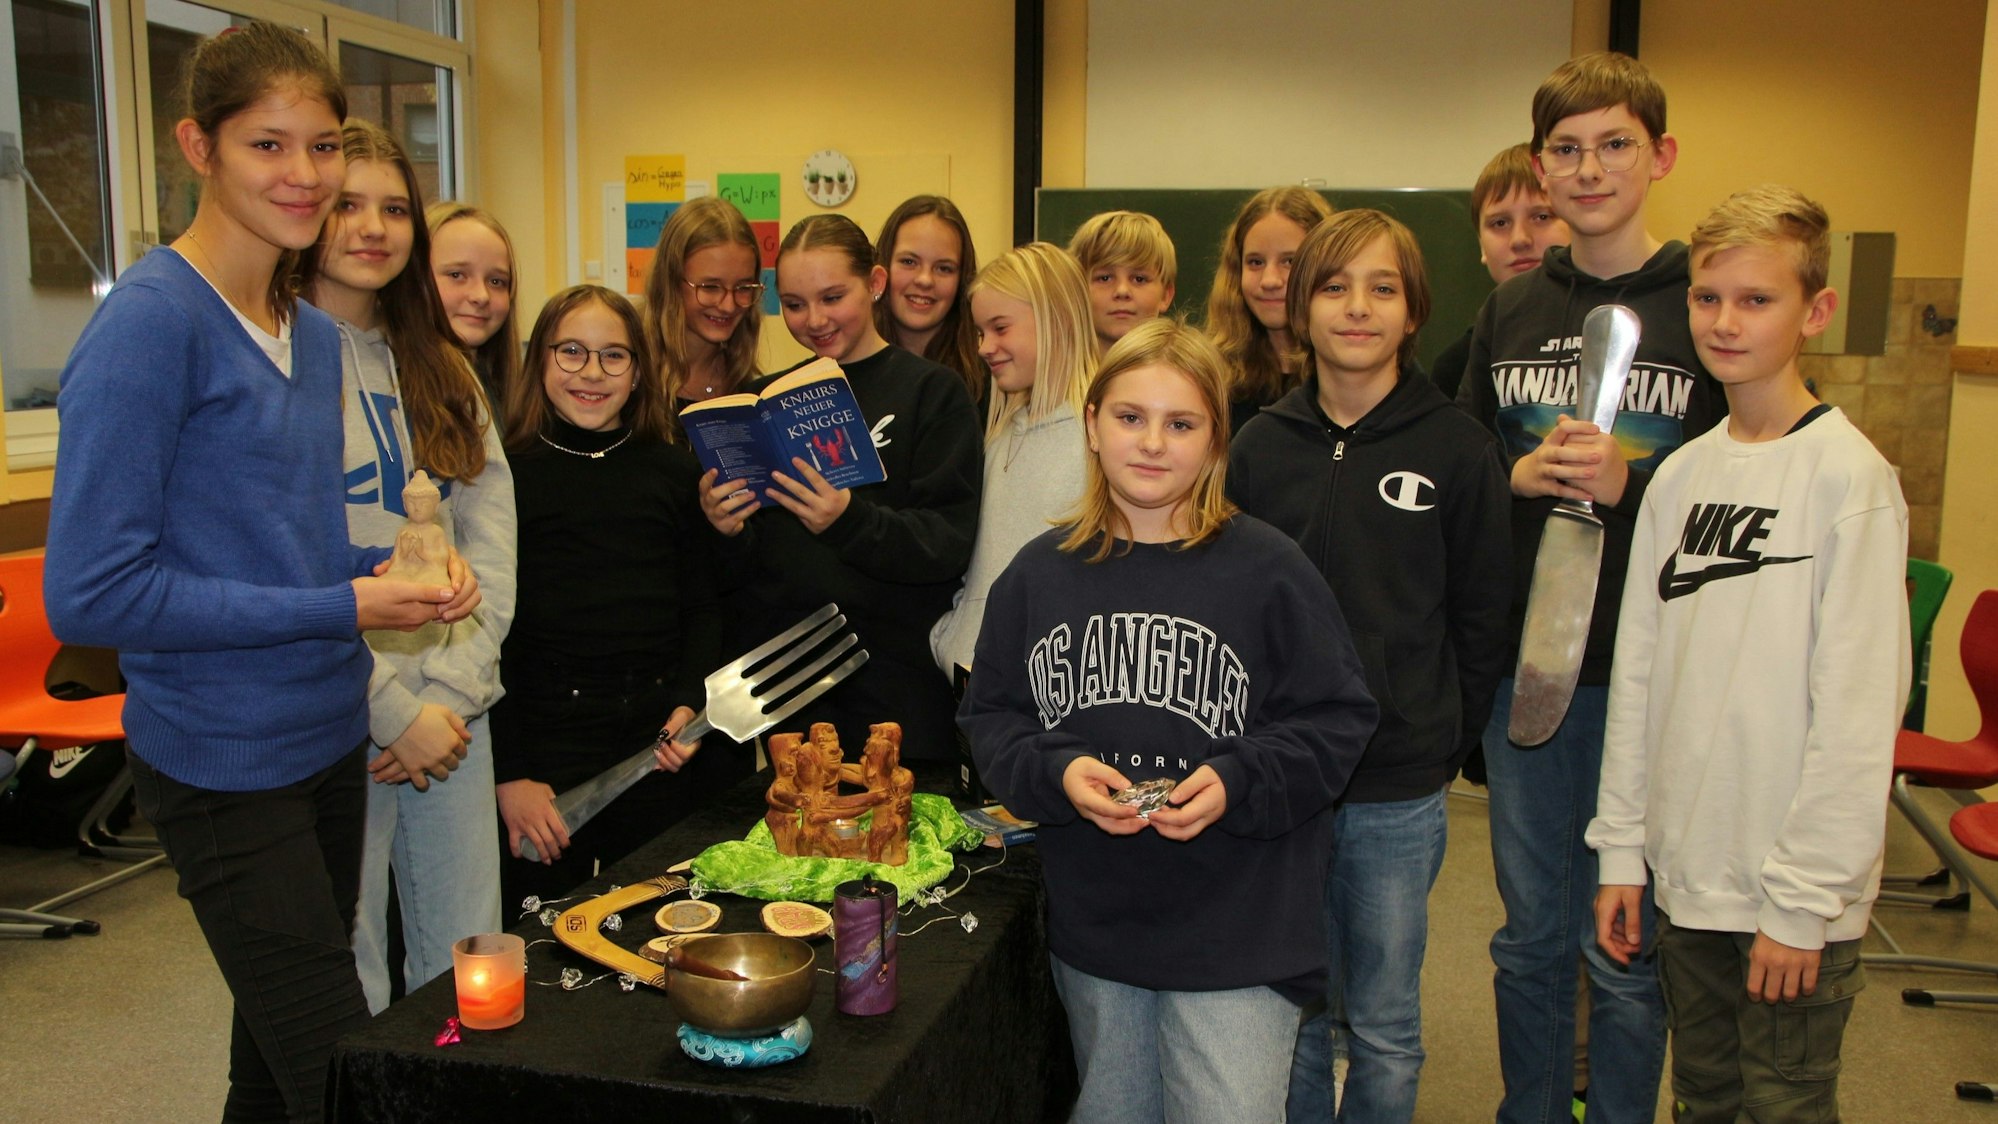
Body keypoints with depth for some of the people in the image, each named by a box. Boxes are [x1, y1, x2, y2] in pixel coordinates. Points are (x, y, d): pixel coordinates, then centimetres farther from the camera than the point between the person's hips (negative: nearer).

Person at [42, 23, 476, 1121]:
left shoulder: (314, 334, 8)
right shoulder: (150, 321, -16)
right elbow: (89, 593, -20)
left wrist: (399, 571, -2)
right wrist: (345, 607, -19)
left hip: (328, 740, 8)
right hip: (222, 767, -8)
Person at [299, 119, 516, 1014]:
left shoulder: (442, 369, 13)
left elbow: (491, 544, 7)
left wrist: (452, 693, -5)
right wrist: (394, 710, -12)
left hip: (452, 712, 6)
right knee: (345, 984, 4)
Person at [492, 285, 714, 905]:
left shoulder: (675, 471, 7)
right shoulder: (508, 475, -2)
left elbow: (702, 608, 11)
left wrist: (689, 703, -6)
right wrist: (509, 775, -7)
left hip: (662, 745, 3)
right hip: (548, 746, -2)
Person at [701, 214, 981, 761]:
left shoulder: (934, 391, -3)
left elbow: (950, 544, -12)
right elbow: (751, 562, 12)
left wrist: (849, 521, -27)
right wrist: (730, 530, -9)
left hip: (896, 683, -4)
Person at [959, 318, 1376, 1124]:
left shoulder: (1266, 569, -8)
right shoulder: (1041, 572, 3)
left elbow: (1337, 721, -6)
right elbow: (989, 717, 5)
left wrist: (1235, 782, -21)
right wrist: (1056, 772, -15)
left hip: (1238, 936, -4)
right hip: (1090, 934, 4)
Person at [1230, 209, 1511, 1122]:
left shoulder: (1458, 449, -3)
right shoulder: (1262, 446, 3)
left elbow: (1482, 620, 1)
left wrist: (1444, 743, 0)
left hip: (1400, 792, -2)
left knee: (1384, 1028, 11)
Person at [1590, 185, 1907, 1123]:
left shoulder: (1849, 475, -12)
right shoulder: (1679, 475, 5)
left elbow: (1858, 704, -15)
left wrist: (1805, 896, -15)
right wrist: (1621, 844, 7)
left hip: (1794, 893, -5)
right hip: (1686, 871, 5)